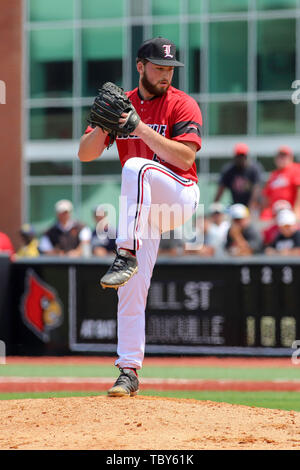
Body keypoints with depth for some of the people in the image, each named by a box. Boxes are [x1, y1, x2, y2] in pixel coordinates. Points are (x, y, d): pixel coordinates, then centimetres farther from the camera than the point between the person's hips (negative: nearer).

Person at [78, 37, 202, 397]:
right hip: (141, 206, 4)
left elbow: (185, 158, -17)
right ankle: (129, 371, 0)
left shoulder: (182, 104, -4)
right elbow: (85, 154, 3)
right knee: (131, 289, -4)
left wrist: (143, 130, -24)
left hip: (179, 195, -4)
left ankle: (127, 255, -39)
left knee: (136, 168, -34)